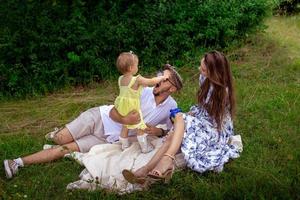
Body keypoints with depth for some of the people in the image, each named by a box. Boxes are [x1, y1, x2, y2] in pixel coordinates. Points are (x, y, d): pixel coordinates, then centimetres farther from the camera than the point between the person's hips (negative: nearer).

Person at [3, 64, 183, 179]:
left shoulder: (171, 106, -5)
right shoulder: (143, 91, -11)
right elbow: (113, 111, -12)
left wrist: (158, 131, -16)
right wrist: (125, 120, -35)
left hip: (109, 139, 1)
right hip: (99, 117, 0)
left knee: (67, 149, -11)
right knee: (60, 140, -13)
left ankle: (19, 163, -2)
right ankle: (58, 134, 25)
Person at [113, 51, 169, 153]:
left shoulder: (120, 79, -3)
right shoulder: (137, 80, -23)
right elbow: (152, 82, -16)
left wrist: (141, 85, 16)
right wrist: (162, 77, 0)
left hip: (122, 108, 7)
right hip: (133, 108, -7)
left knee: (124, 127, 23)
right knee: (140, 128, 8)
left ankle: (124, 145, 37)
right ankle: (145, 147, 17)